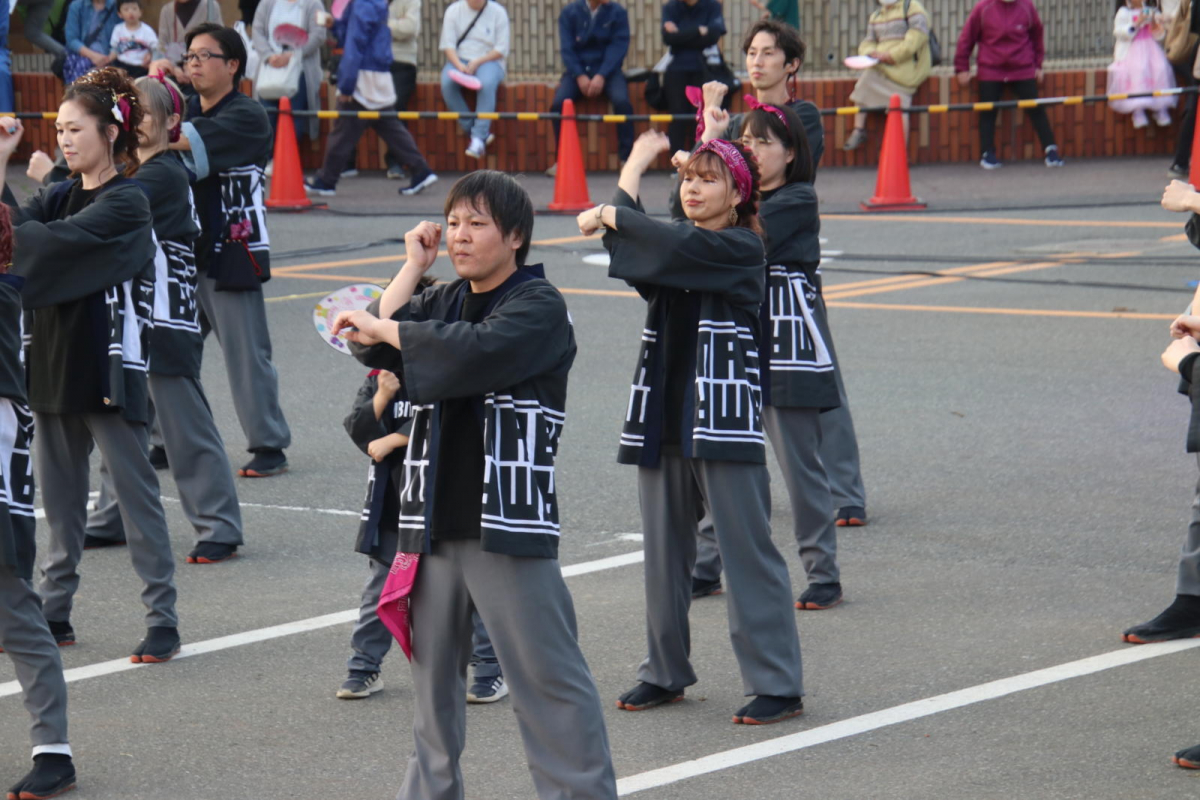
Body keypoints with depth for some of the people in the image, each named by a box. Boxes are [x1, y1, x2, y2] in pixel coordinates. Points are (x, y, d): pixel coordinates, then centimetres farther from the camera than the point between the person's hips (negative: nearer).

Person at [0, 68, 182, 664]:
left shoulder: (126, 202, -10)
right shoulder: (60, 196, 12)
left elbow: (60, 239, -24)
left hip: (109, 368, -7)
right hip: (55, 366, 7)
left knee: (135, 491, -3)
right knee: (59, 492, 12)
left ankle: (162, 620, 1)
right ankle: (54, 613, 20)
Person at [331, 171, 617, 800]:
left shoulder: (540, 307, -6)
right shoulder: (442, 302, 17)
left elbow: (478, 350, -24)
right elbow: (372, 346, 5)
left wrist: (382, 328, -16)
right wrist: (414, 266, 4)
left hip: (507, 523, -7)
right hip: (434, 521, 7)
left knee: (543, 671, -8)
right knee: (432, 666, 14)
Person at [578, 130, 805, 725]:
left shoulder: (741, 248, -6)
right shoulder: (678, 242, 15)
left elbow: (676, 246, -21)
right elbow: (623, 227, -2)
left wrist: (610, 216, -10)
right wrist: (636, 163, 6)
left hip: (722, 417, -7)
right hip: (663, 416, 7)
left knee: (745, 550, -6)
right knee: (664, 551, 12)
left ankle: (777, 686, -4)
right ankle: (665, 674, 23)